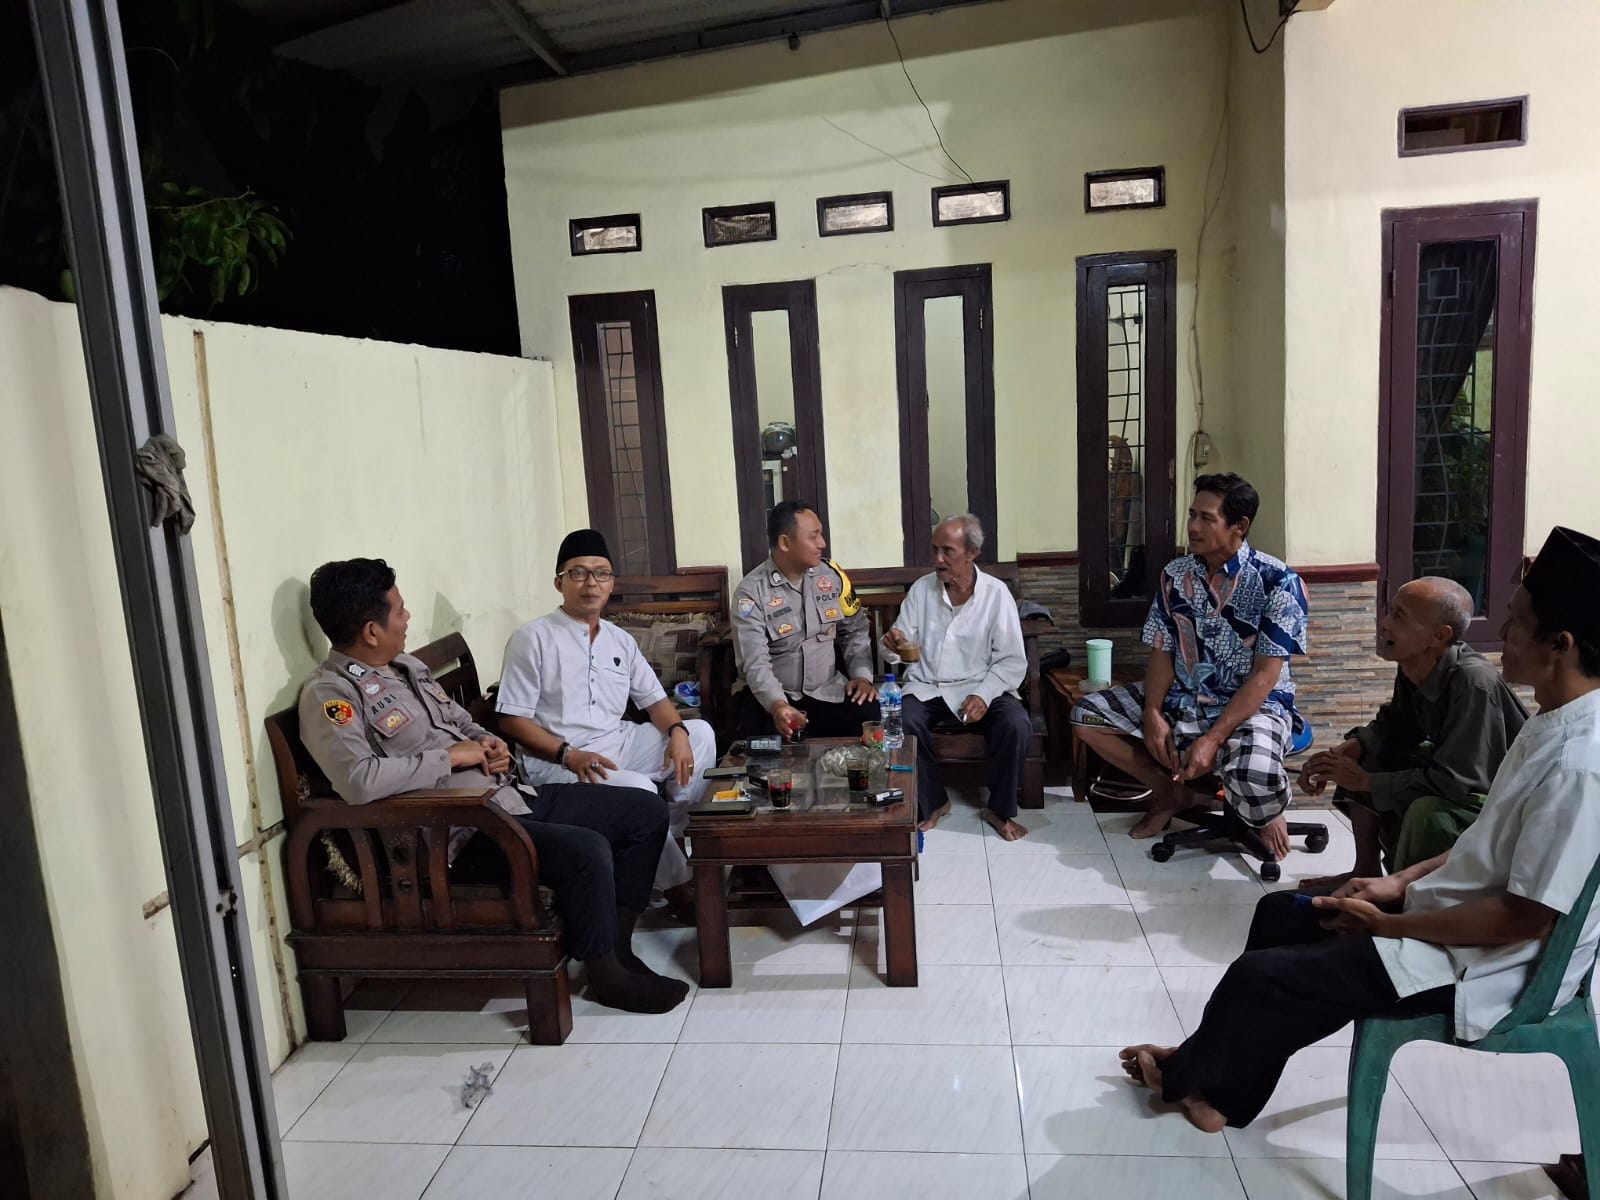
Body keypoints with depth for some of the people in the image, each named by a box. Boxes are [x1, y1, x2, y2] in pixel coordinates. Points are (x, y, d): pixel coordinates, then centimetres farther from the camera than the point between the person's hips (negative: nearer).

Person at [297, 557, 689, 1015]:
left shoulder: (406, 665, 15)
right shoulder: (330, 694, -12)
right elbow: (360, 781, -28)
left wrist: (491, 743, 3)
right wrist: (452, 756, -18)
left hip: (509, 794, 10)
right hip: (459, 828, -9)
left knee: (646, 811, 4)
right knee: (585, 850, -31)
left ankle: (615, 941, 12)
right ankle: (606, 973, -6)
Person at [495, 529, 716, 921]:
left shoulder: (621, 641, 13)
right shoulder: (533, 638, -7)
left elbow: (654, 699, 14)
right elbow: (512, 720, -10)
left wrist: (677, 732, -9)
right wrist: (568, 754, -23)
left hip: (617, 744, 7)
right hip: (555, 760, -7)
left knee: (700, 733, -6)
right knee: (639, 790, -32)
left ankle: (675, 835, 1)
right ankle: (677, 885, -12)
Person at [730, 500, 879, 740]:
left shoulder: (831, 575, 2)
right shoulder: (751, 592, -14)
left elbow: (855, 631, 14)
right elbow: (755, 664, -22)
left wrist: (862, 675, -4)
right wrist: (777, 705, -40)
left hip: (826, 691, 4)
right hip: (769, 695, -3)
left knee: (869, 715, -23)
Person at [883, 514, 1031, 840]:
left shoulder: (996, 593, -4)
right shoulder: (921, 589, 2)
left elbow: (1012, 660, -5)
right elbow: (902, 650, 5)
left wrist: (983, 695, -21)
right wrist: (894, 645, -20)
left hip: (980, 688, -1)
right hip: (925, 688, 1)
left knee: (1017, 726, -28)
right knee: (900, 723, -29)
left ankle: (999, 809, -3)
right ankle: (932, 802, -5)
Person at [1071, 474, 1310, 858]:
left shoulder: (1278, 582, -16)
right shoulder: (1175, 575, 0)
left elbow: (1265, 675, -19)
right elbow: (1161, 651, 3)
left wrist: (1213, 739, -27)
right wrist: (1152, 713, -15)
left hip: (1254, 706, -6)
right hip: (1181, 699, 6)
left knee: (1252, 780, -38)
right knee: (1086, 715, -5)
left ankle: (1268, 812, 4)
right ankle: (1170, 791, 11)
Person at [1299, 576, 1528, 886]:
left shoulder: (1474, 684, -32)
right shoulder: (1414, 667, -10)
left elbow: (1454, 781, -31)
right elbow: (1393, 726, 7)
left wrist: (1365, 781, -23)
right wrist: (1342, 752, -12)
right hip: (1458, 775, 8)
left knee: (1426, 811, -34)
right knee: (1361, 758, 3)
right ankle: (1367, 869, 14)